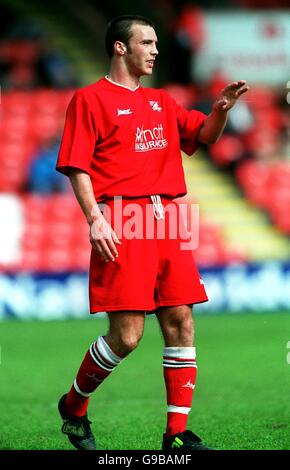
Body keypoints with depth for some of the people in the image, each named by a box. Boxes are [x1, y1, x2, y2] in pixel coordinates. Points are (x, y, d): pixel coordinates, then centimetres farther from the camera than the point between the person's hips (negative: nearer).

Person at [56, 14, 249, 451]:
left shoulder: (161, 101, 21)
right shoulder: (91, 99, 1)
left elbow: (205, 135, 22)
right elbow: (77, 167, -5)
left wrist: (221, 108, 1)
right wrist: (94, 218, -17)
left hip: (167, 219, 7)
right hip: (122, 222, -7)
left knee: (181, 325, 1)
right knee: (127, 334, -10)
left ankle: (178, 433, 4)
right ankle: (73, 407, 13)